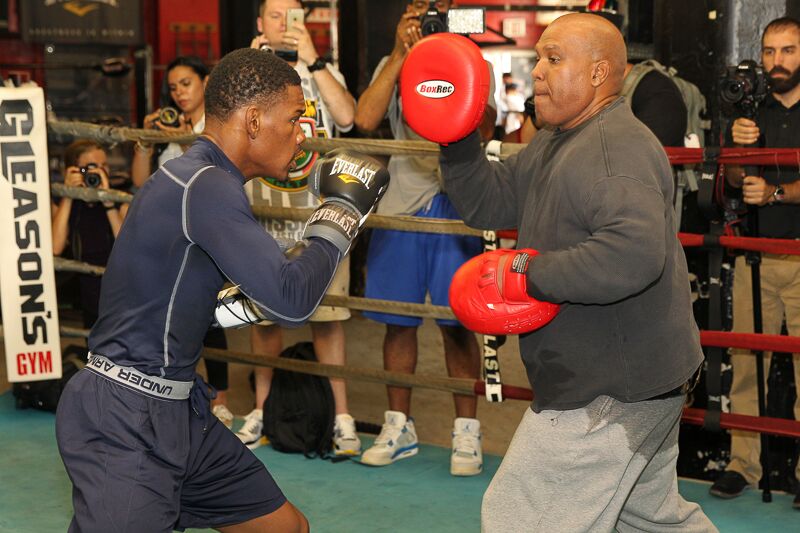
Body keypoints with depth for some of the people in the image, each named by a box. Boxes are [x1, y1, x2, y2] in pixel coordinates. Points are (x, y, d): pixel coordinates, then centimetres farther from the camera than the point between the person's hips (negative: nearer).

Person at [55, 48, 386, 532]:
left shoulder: (196, 178, 12)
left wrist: (242, 305, 9)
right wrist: (341, 218, -10)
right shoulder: (205, 186, -20)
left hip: (178, 412, 10)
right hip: (125, 421, -10)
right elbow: (291, 300, -25)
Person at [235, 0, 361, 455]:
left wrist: (312, 59, -16)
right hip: (262, 213, 2)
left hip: (318, 213, -1)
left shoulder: (323, 73, 8)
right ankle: (262, 412, 20)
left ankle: (342, 418, 1)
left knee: (327, 316, -3)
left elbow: (346, 116, -12)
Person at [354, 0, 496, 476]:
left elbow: (481, 128, -13)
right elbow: (365, 118, -8)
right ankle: (399, 427, 20)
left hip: (454, 203, -3)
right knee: (399, 321, 8)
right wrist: (403, 52, -10)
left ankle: (467, 431, 8)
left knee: (457, 322, -3)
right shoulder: (392, 66, 10)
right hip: (402, 203, 3)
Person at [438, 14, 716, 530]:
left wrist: (529, 273, -30)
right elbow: (489, 204, 13)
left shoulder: (616, 145, -22)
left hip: (612, 393, -11)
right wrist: (459, 142, -3)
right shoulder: (556, 144, 13)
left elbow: (635, 253, -36)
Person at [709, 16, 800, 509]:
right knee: (746, 362, -1)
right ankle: (743, 464, 5)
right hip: (755, 253, 3)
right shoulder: (753, 113, 15)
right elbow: (735, 181, 5)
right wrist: (738, 148, -15)